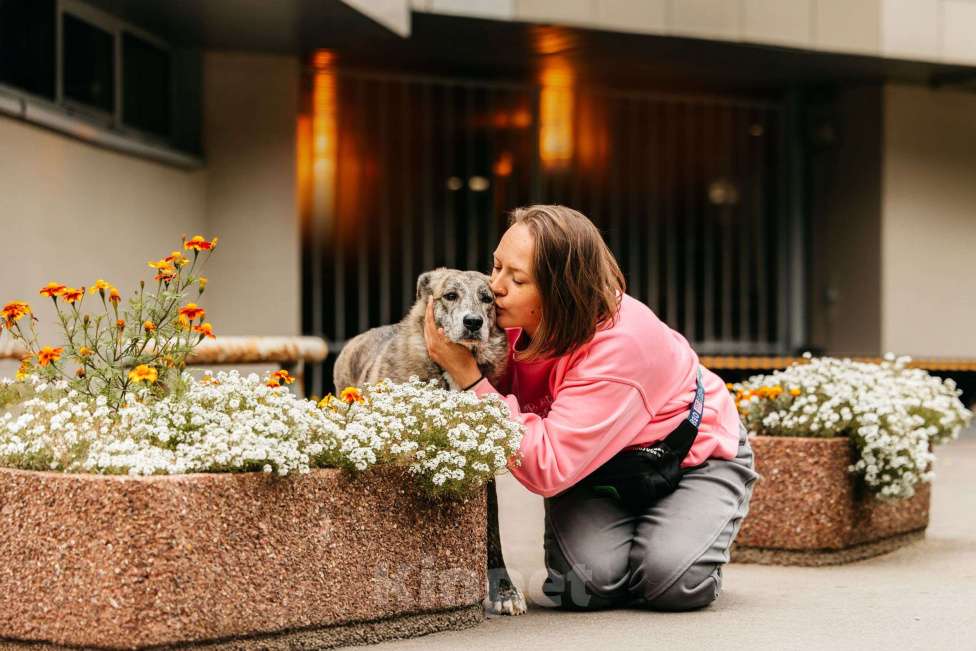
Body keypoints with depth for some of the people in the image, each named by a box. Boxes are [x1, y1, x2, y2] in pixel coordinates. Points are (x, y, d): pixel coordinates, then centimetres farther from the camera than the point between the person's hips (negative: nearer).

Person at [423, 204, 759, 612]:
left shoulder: (619, 345, -37)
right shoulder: (515, 319, -18)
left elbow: (546, 470, -41)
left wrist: (470, 377, -41)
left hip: (697, 455, -4)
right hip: (599, 461, 4)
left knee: (674, 583, -28)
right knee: (585, 584, -23)